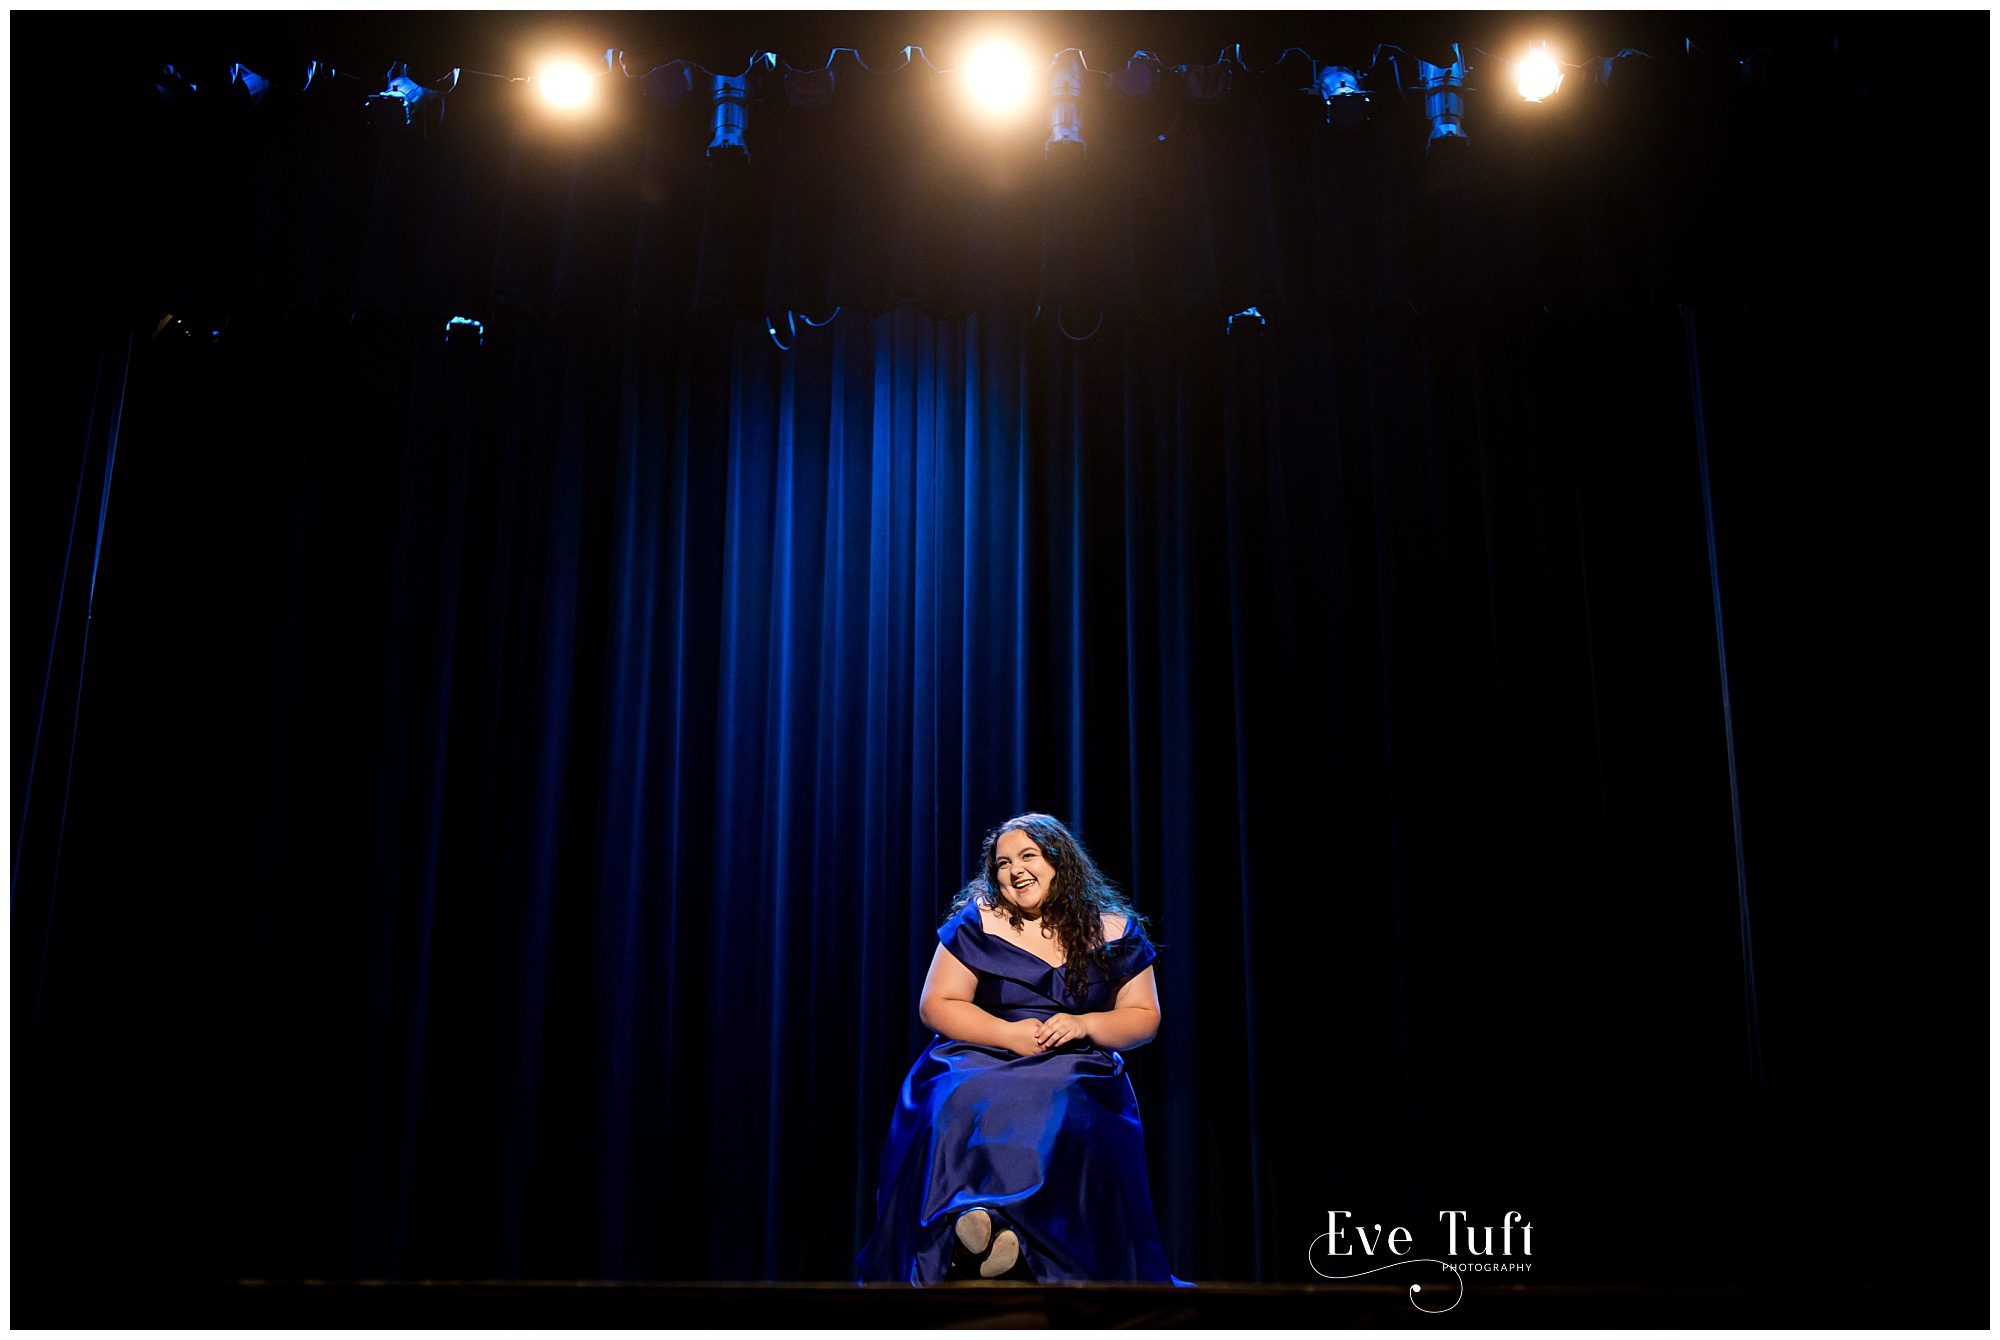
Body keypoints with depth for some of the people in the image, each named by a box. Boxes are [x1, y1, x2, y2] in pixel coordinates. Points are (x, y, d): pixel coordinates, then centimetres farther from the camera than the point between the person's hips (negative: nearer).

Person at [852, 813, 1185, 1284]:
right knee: (964, 1109, -35)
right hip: (979, 1060, 0)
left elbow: (1144, 1017, 10)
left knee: (1062, 1111, -36)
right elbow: (935, 1006, 4)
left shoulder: (1114, 931, 8)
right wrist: (1008, 1033, -11)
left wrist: (1086, 1025, -11)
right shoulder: (976, 922, 6)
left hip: (1075, 1068, 0)